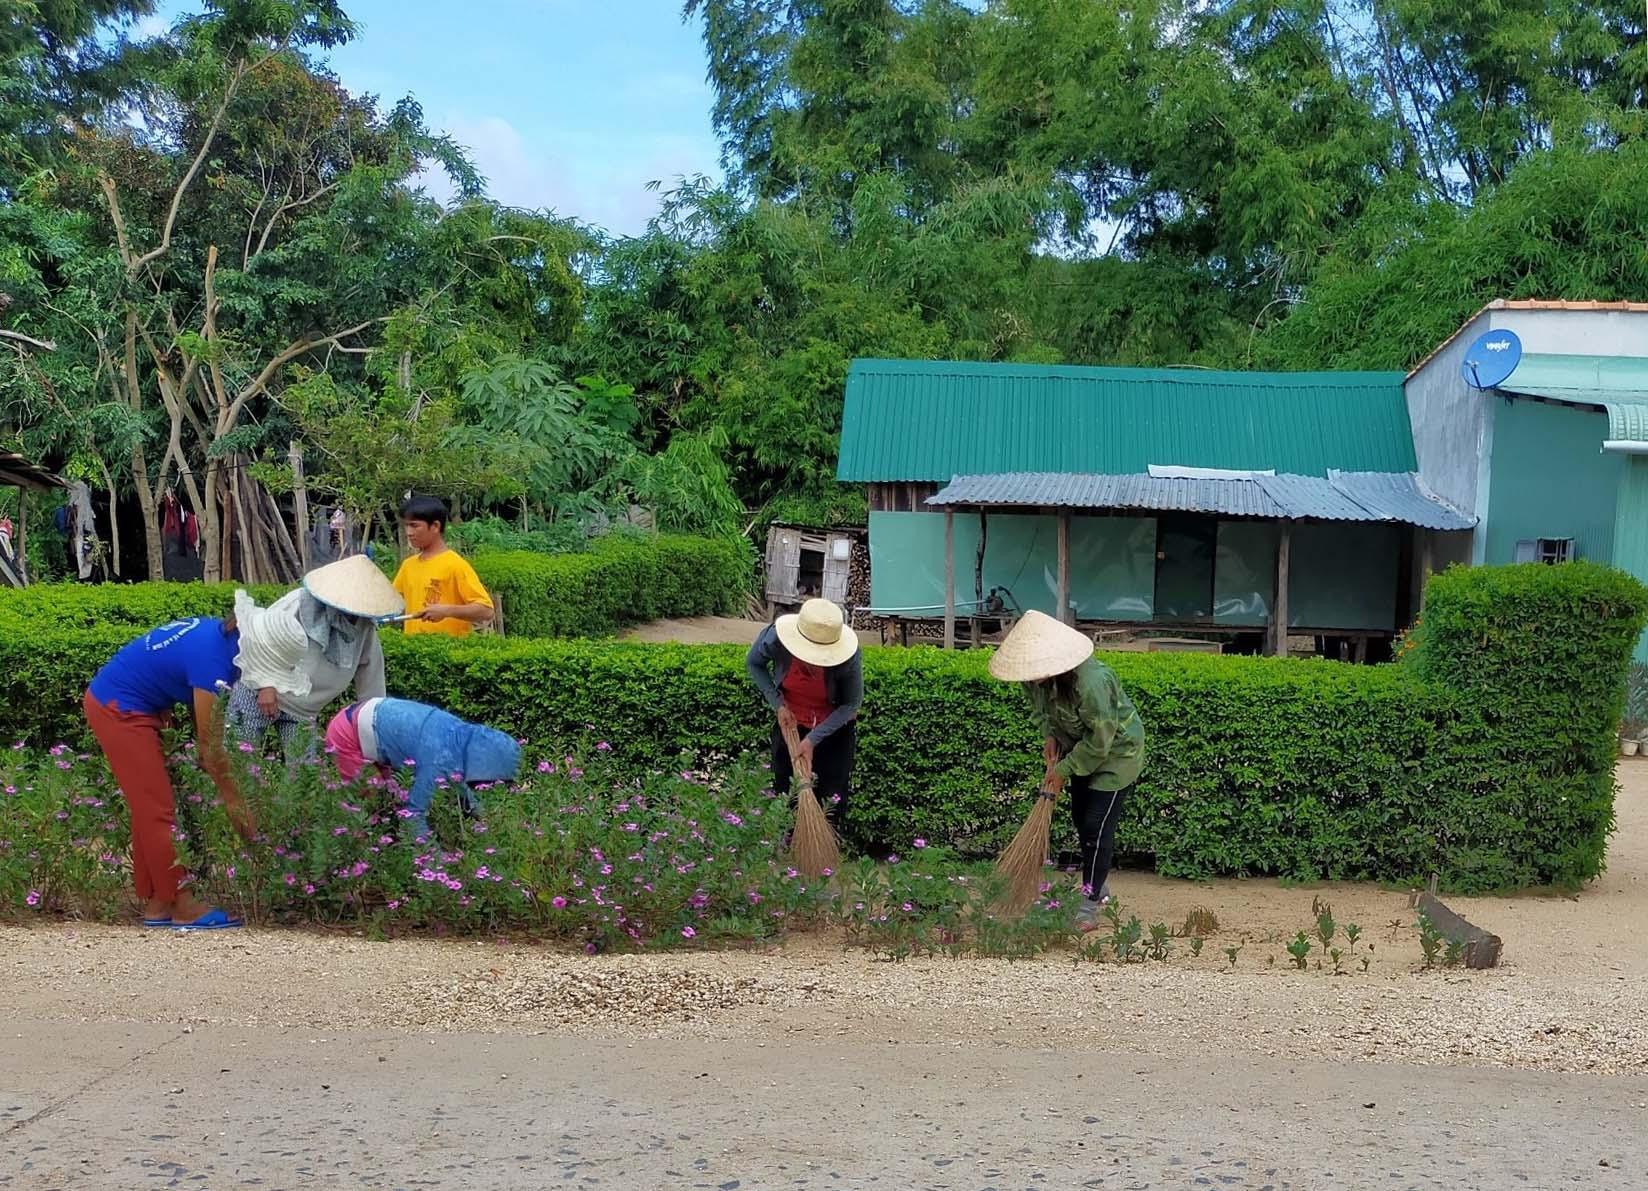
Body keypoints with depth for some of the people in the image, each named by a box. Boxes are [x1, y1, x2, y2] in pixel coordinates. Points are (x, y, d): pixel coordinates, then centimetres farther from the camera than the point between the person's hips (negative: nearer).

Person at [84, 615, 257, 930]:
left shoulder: (217, 630, 0)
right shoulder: (212, 659, -27)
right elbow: (210, 742, -22)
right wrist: (233, 800, -15)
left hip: (111, 700, 10)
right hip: (119, 709, -10)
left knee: (149, 809, 11)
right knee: (157, 810, -7)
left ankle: (156, 904, 16)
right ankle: (183, 906, -3)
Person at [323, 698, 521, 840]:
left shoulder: (462, 734, -6)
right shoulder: (438, 758, -33)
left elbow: (458, 775, 14)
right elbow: (415, 810, -28)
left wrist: (478, 815, 22)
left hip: (371, 717, 9)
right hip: (348, 734, -9)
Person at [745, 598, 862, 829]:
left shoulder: (849, 657, -35)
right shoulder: (775, 638, -32)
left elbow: (852, 703, -17)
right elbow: (754, 664, -7)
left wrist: (813, 739, -22)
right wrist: (778, 705, -16)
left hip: (835, 726, -1)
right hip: (789, 723, 2)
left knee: (832, 802, 4)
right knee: (786, 795, 12)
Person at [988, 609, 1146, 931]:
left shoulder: (1091, 681, -40)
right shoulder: (1039, 674, -16)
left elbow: (1100, 739, -30)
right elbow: (1041, 706, 8)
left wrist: (1064, 770, -21)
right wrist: (1050, 735, -9)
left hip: (1116, 751, -8)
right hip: (1081, 749, 8)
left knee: (1097, 826, -9)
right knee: (1081, 819, 15)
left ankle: (1090, 904, 0)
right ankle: (1097, 887, 33)